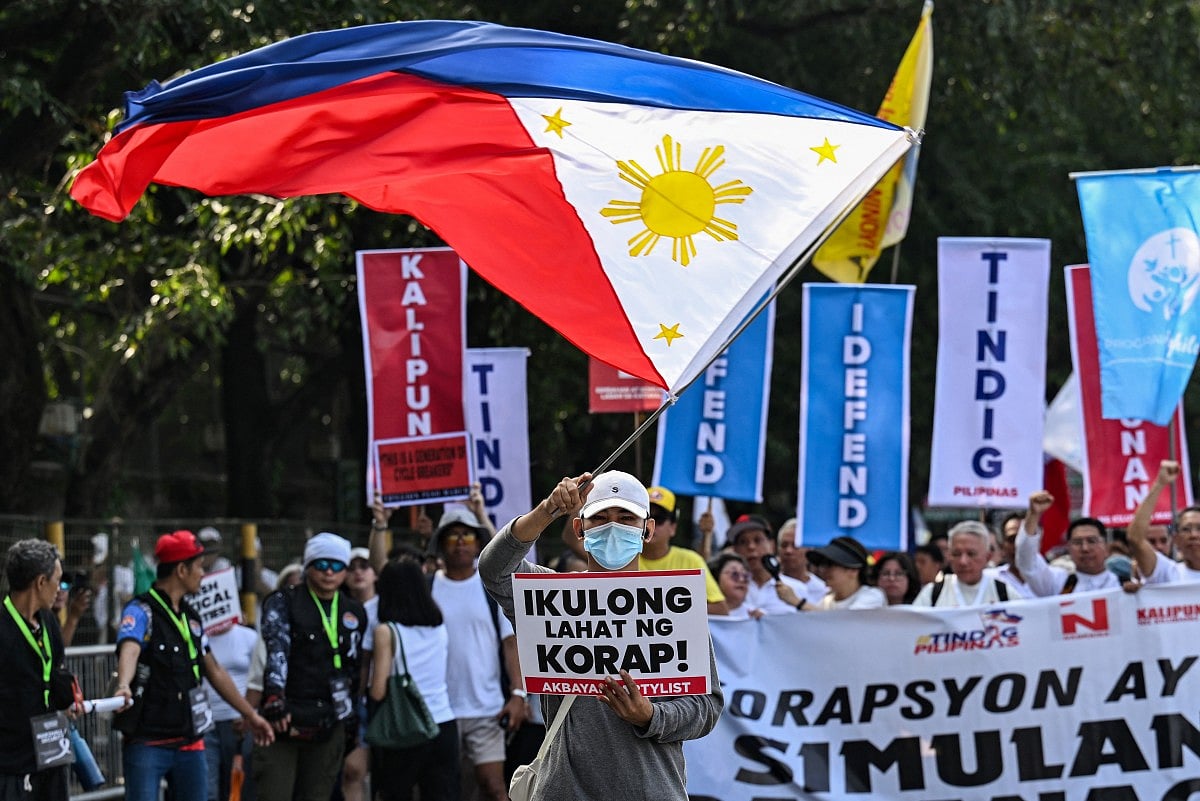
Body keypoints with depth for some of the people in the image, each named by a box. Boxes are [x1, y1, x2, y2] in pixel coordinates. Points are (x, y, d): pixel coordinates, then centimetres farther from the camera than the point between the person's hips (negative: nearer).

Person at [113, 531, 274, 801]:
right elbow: (129, 650, -32)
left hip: (190, 741, 7)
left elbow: (214, 671, 24)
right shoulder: (141, 611, -11)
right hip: (147, 742, -7)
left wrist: (250, 715, 28)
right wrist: (124, 686, -53)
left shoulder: (191, 616, 14)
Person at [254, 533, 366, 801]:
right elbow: (276, 650, -16)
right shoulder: (282, 603, 0)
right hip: (283, 719, -4)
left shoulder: (354, 614, 13)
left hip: (329, 727, 4)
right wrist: (274, 696, -31)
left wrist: (353, 723, 19)